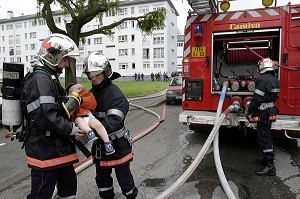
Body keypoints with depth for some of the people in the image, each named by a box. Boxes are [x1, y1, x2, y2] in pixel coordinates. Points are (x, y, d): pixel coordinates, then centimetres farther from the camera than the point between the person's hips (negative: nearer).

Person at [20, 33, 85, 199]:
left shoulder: (50, 78, 14)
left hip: (57, 147, 10)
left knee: (69, 185, 21)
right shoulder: (40, 80, -19)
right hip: (44, 149, -10)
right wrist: (73, 129, -19)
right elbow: (46, 116, -28)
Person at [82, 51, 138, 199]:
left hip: (117, 145, -6)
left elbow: (112, 122, -32)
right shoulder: (91, 93, 4)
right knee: (102, 177, 21)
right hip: (100, 145, 7)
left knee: (123, 176, 13)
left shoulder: (115, 95, -22)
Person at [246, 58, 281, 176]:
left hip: (263, 115, -10)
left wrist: (248, 112, -11)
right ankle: (267, 159, 32)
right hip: (271, 113, 10)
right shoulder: (275, 81, 10)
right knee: (267, 137, 19)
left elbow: (257, 99, -22)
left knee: (264, 139, -5)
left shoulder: (263, 80, -20)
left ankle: (270, 166, 0)